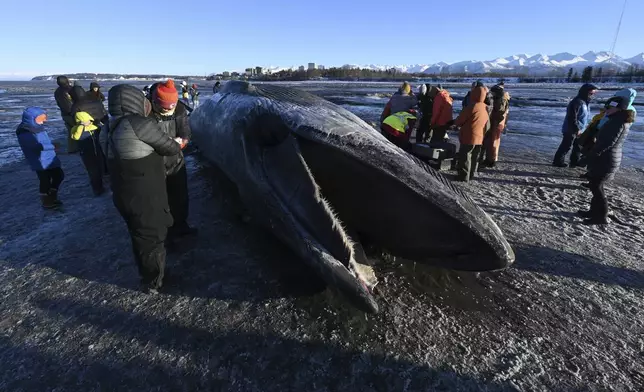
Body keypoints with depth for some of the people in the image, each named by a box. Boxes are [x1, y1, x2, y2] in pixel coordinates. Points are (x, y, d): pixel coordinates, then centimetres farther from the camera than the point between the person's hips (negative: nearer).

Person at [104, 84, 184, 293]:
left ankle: (147, 276, 45)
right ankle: (153, 283, 28)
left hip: (124, 195, 9)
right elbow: (170, 148, -11)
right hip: (144, 197, -8)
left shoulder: (112, 129, 8)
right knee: (152, 238, 10)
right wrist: (177, 144, 10)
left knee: (141, 237, 25)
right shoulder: (140, 124, -19)